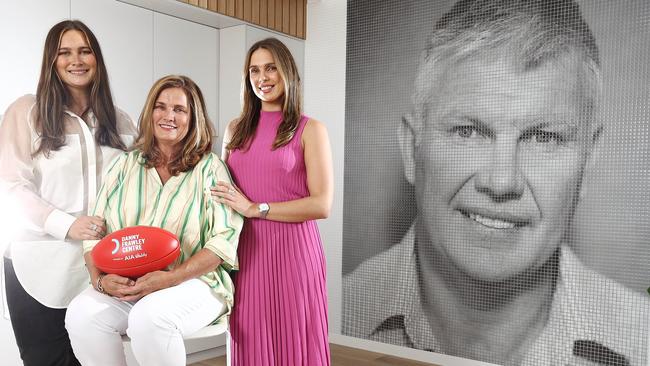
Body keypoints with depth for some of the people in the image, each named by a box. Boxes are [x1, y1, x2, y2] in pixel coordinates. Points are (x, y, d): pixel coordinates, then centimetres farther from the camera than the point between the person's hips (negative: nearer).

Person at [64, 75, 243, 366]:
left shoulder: (210, 168, 1)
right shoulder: (124, 165, 13)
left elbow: (226, 238, -8)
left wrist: (170, 278, -18)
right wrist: (100, 279, -10)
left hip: (193, 283, -3)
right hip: (121, 287, 3)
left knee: (150, 316, -33)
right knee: (81, 313, -25)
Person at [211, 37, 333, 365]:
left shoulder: (310, 130, -2)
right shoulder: (236, 129, 12)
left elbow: (322, 205, -10)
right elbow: (222, 191, 21)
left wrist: (255, 208, -12)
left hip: (291, 250, -4)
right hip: (245, 251, 4)